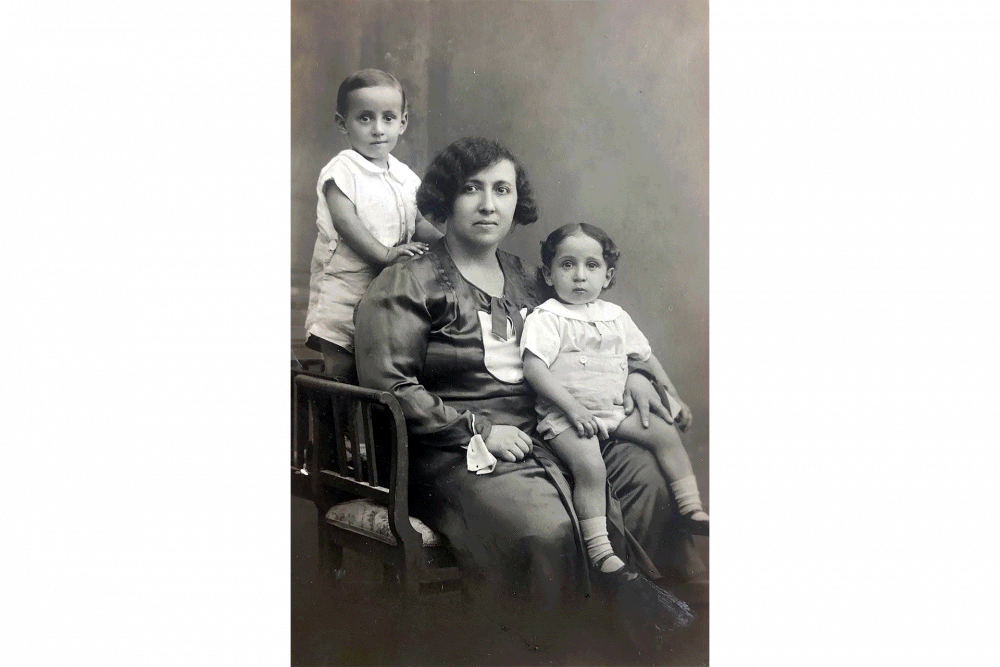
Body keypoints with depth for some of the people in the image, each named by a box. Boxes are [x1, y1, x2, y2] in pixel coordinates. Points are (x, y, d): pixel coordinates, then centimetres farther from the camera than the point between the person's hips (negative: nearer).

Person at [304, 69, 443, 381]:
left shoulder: (404, 176, 11)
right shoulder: (341, 171, -8)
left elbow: (418, 224, 15)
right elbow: (345, 222, -18)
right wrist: (385, 254, -26)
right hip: (343, 287, -6)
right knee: (341, 370, -5)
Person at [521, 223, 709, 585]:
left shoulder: (615, 316, 13)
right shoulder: (546, 318, -8)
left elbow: (646, 356, 24)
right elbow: (534, 368, -18)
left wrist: (672, 395, 21)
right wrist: (572, 407, -24)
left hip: (615, 408, 7)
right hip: (565, 413, -7)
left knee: (666, 434, -4)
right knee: (590, 465, -29)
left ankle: (692, 510, 5)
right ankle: (599, 551, -26)